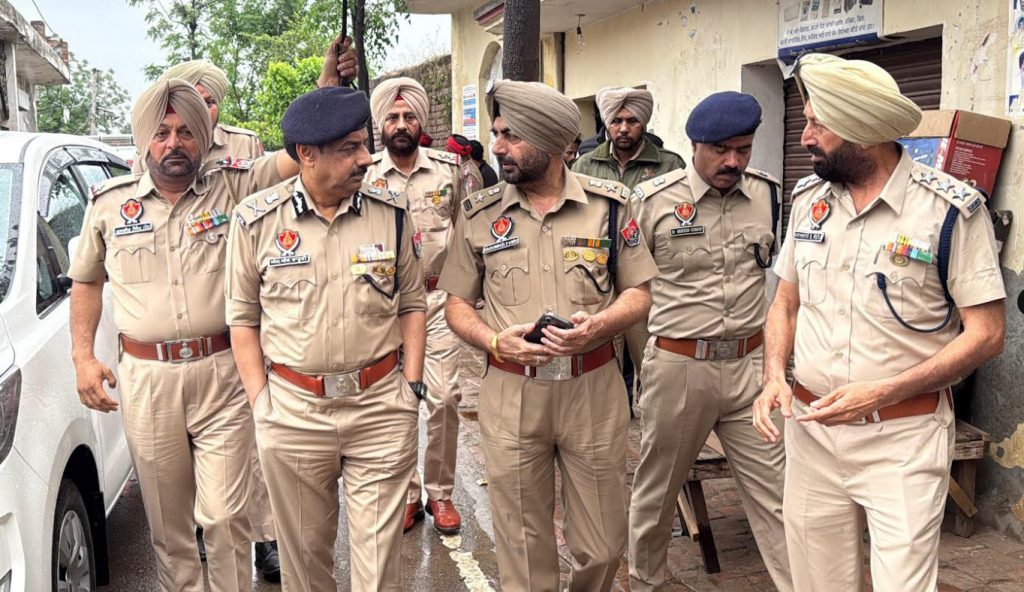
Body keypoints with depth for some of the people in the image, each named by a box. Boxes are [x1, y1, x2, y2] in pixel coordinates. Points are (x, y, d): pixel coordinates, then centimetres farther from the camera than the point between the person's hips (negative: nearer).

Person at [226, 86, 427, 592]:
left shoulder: (392, 213, -1)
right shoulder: (256, 220, -5)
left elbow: (412, 303, 8)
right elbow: (242, 317, 4)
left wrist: (411, 388, 1)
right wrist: (261, 403, -1)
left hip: (382, 407, 0)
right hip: (291, 412, 0)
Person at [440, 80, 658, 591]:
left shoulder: (608, 204, 0)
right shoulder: (478, 214, 3)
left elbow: (638, 294, 5)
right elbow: (457, 305, 7)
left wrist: (598, 326, -15)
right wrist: (494, 341, -12)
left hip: (594, 389, 0)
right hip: (510, 394, 1)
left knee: (604, 547, 10)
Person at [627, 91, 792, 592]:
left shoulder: (770, 194, 1)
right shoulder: (653, 200, -9)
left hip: (750, 365, 2)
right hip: (677, 366, -2)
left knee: (775, 491, 6)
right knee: (657, 487, 15)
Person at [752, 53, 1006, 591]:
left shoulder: (952, 208, -11)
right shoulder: (809, 199, 5)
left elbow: (985, 334, -11)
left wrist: (882, 393, -20)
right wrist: (774, 376, -5)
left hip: (904, 437, -4)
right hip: (810, 428, 5)